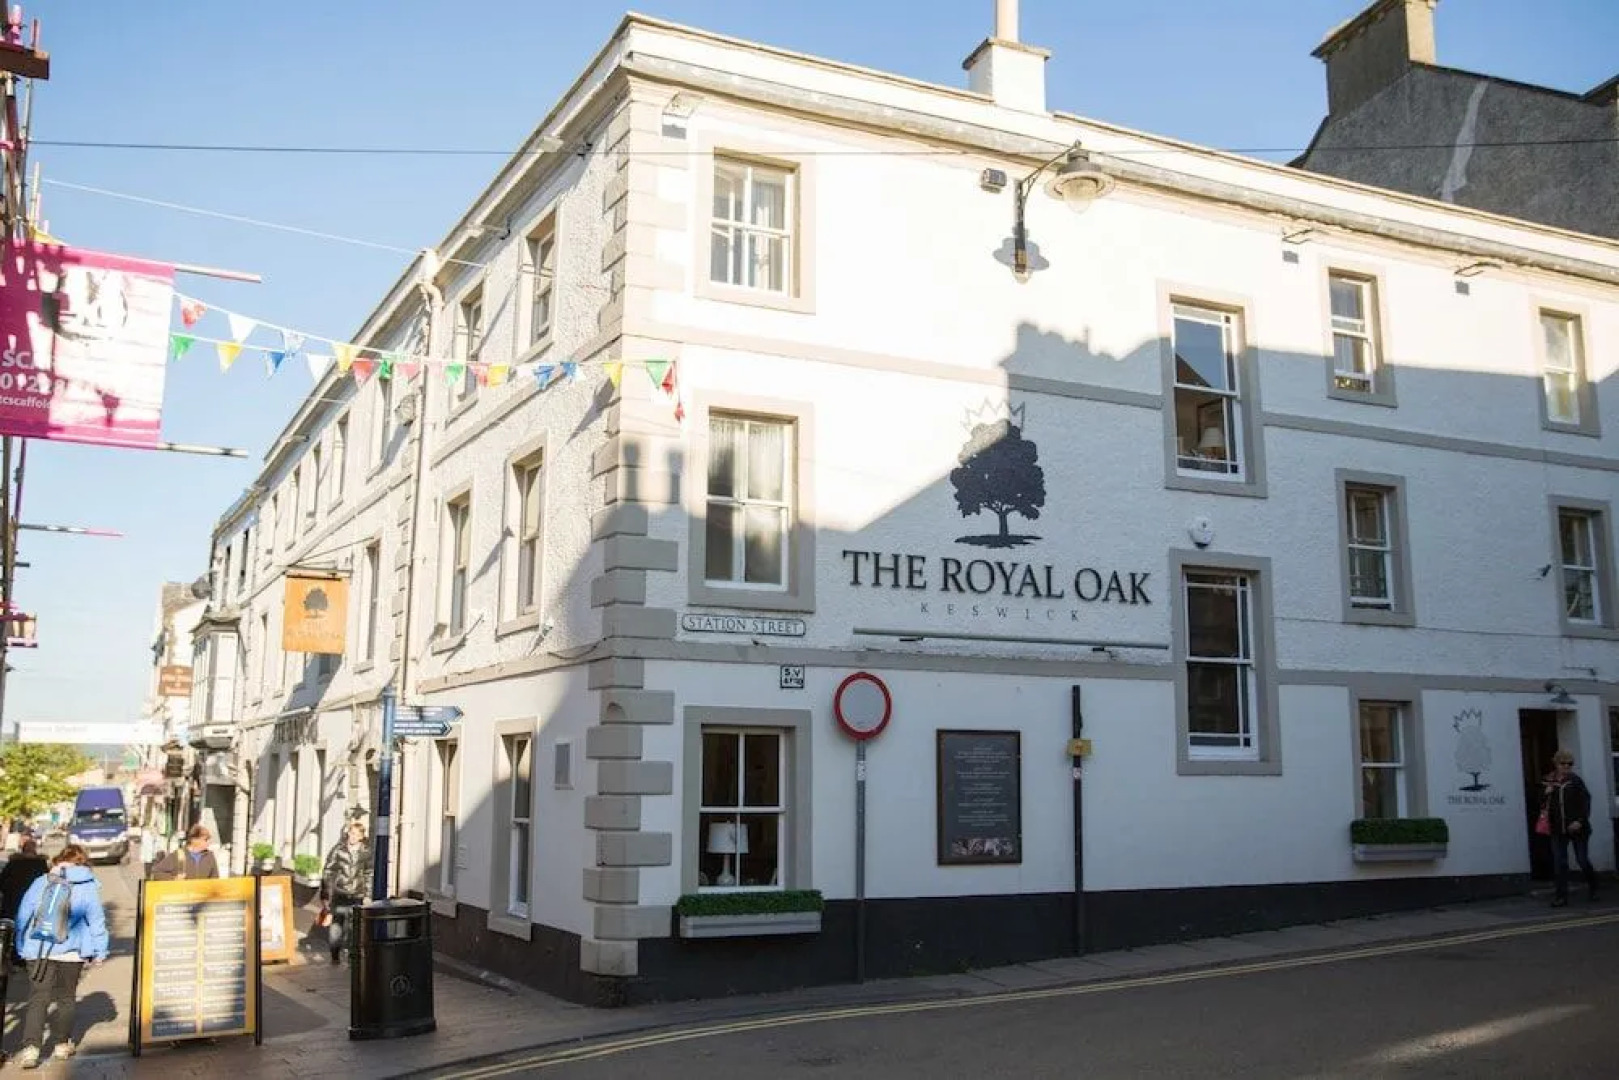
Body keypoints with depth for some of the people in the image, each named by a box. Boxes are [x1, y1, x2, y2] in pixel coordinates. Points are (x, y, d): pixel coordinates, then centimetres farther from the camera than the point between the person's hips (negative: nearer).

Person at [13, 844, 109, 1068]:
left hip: (39, 951, 1)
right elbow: (97, 920, 0)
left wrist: (22, 947, 19)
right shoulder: (88, 886, -1)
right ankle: (62, 1044, 20)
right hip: (72, 952, -1)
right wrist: (99, 951, 9)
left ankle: (30, 1047, -11)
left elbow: (23, 915, 9)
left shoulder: (40, 882, 4)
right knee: (66, 998, 14)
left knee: (37, 999, 3)